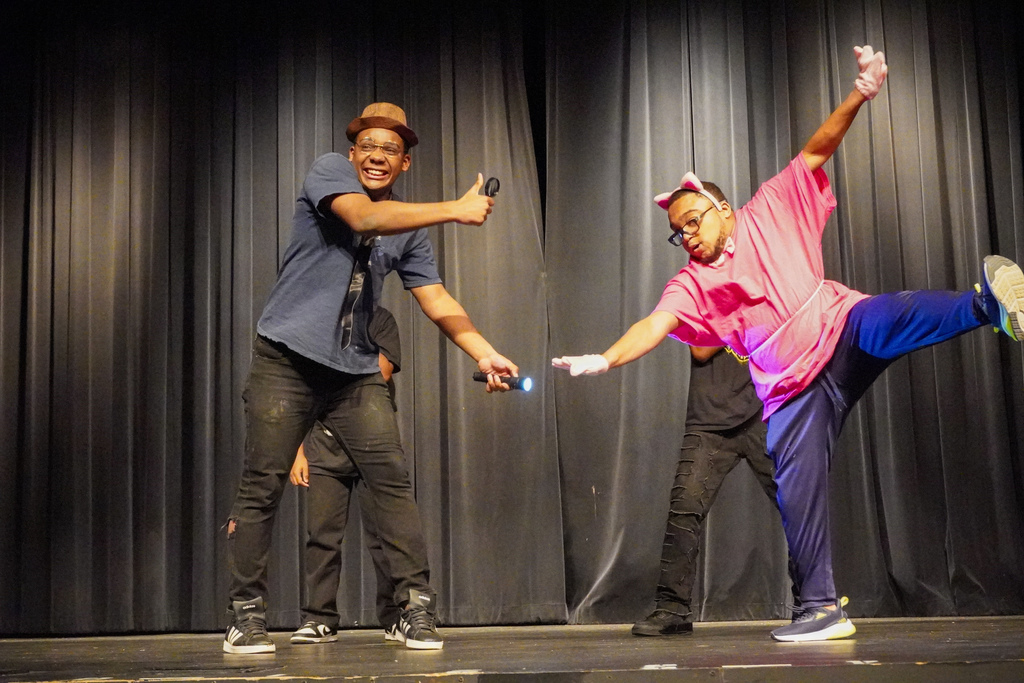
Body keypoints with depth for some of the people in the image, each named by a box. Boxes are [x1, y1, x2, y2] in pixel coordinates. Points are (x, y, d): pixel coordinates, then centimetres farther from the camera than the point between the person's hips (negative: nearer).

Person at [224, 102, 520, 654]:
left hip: (355, 370, 4)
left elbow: (437, 301, 5)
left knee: (392, 479, -5)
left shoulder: (409, 230, 10)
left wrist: (484, 353, -10)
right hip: (287, 359, -4)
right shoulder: (327, 172, -3)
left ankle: (416, 606, 0)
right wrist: (455, 209, -25)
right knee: (262, 488, -2)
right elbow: (364, 218, -23)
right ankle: (245, 617, 8)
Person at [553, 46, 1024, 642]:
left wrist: (857, 97, -10)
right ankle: (823, 609, 0)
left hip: (842, 334, -2)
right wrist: (607, 358, -25)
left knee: (883, 318, -35)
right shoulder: (691, 284, 9)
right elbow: (656, 326, -7)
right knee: (798, 489, -6)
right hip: (791, 387, 2)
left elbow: (815, 153, 4)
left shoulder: (769, 214, 9)